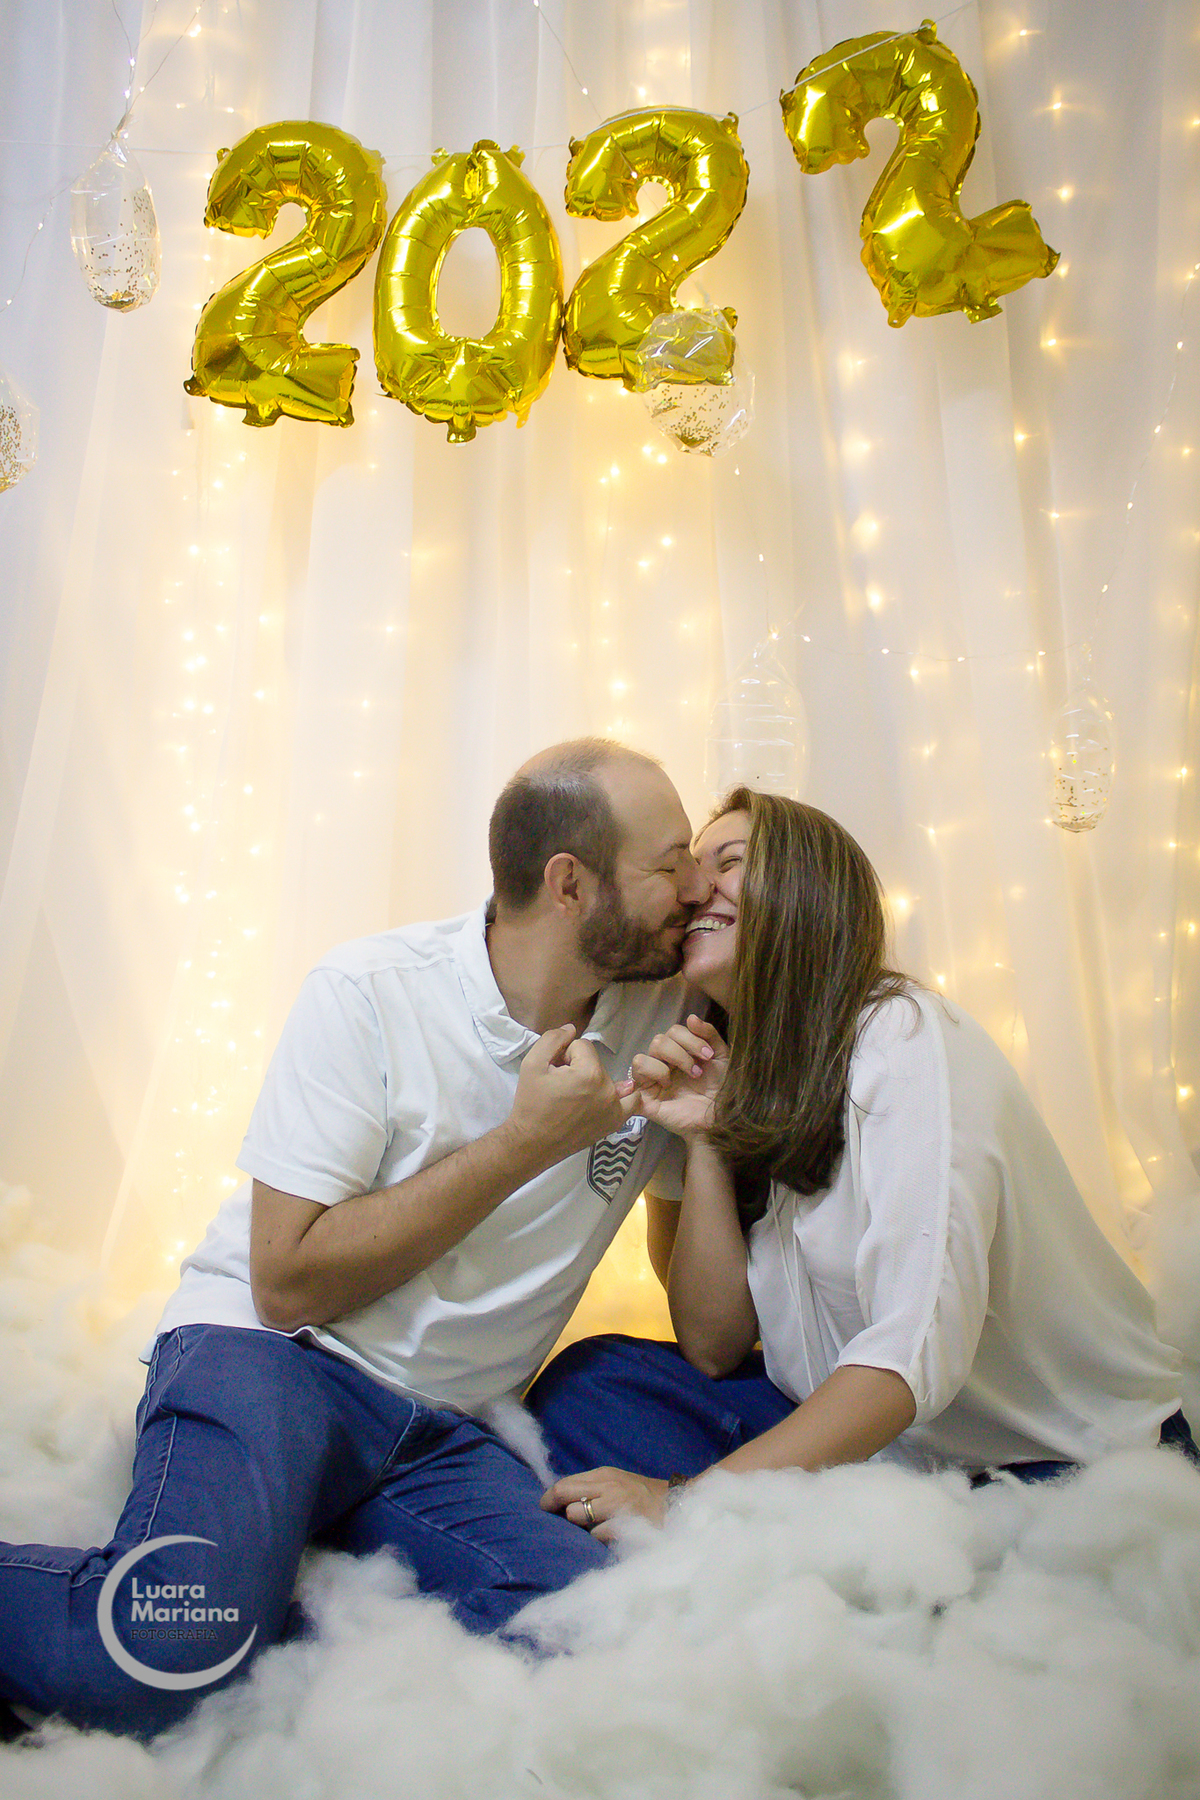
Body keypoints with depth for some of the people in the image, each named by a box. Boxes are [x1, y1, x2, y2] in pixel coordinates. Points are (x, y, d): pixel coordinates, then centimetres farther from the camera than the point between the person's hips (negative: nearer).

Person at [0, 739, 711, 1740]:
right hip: (270, 1356, -5)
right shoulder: (372, 993, -10)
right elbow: (290, 1281, -14)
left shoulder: (664, 1025, 2)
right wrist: (525, 1141, -16)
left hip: (446, 1433, 5)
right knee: (166, 1665, -33)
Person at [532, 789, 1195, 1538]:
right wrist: (706, 1142, -10)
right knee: (588, 1378, -8)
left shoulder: (906, 1036, -18)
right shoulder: (743, 1083, 5)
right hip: (859, 1439, 7)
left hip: (1056, 1463, -7)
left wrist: (687, 1497, -29)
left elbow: (919, 1351, -27)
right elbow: (714, 1349, 1)